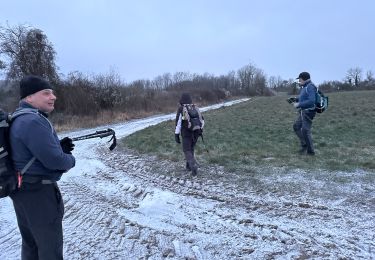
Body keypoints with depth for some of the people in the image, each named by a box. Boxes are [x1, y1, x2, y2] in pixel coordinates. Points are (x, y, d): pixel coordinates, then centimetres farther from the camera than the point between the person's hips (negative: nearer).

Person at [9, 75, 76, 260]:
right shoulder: (33, 121, -23)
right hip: (38, 192, -10)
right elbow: (54, 160, -26)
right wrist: (71, 159, -4)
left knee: (31, 243, 23)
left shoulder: (19, 118, 10)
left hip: (22, 189, 10)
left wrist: (60, 146, 3)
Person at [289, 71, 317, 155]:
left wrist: (299, 105, -22)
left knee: (305, 131, -5)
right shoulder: (304, 87, 12)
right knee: (296, 126, 15)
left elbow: (311, 101, -26)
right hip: (303, 112, 10)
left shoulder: (310, 87, -17)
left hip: (308, 112, -10)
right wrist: (295, 99, 8)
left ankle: (310, 151, 7)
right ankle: (304, 145, 22)